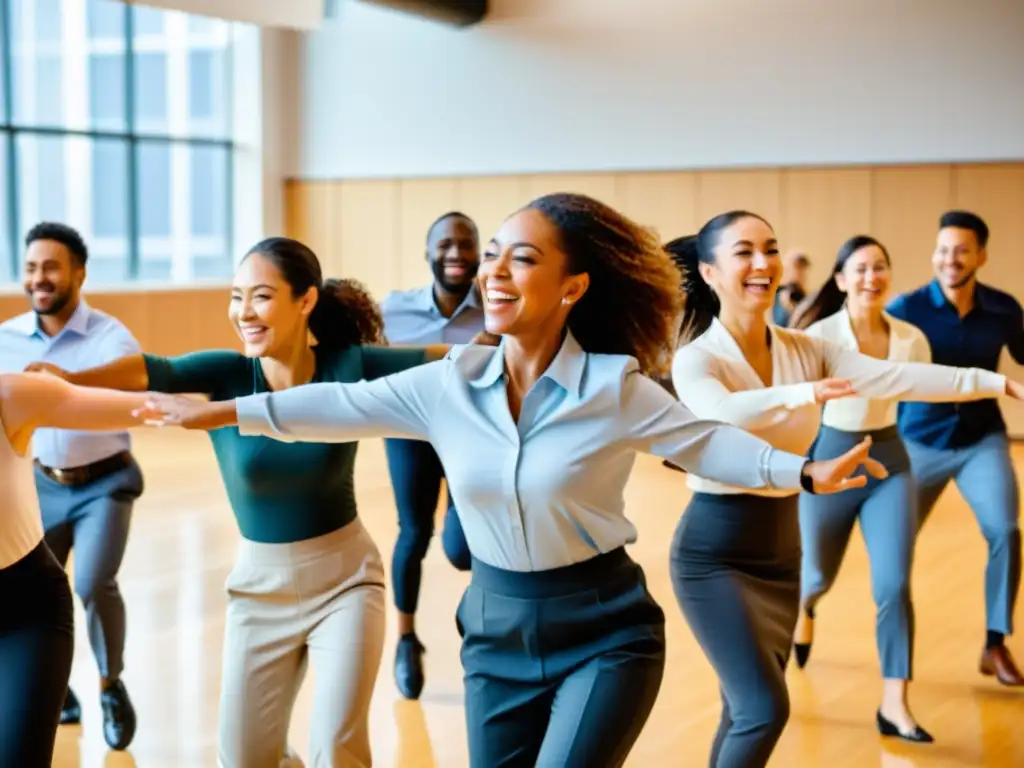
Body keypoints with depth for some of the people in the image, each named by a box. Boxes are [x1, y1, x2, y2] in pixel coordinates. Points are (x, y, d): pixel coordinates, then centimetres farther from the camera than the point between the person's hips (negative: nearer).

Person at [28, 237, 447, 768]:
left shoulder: (348, 366, -12)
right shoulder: (226, 372, -13)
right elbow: (150, 370, -30)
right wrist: (65, 380, -45)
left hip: (345, 577, -2)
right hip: (260, 585, 2)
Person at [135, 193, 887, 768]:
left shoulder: (615, 385, -12)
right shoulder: (449, 383, -4)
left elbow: (705, 442, -7)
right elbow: (341, 406, 0)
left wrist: (805, 472, -16)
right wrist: (219, 412, 1)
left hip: (603, 630, -4)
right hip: (498, 629, 4)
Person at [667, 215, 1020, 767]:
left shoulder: (804, 350, 3)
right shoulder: (697, 358, -14)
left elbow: (897, 376, -6)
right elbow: (716, 412, -36)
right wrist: (799, 394, -50)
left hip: (780, 549, 6)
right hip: (714, 553, -6)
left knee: (744, 714, 14)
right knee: (763, 710, -15)